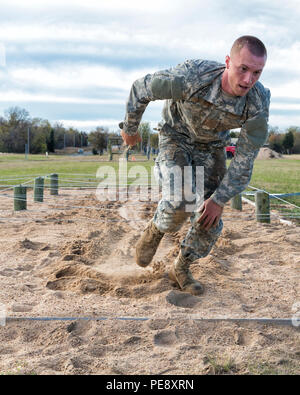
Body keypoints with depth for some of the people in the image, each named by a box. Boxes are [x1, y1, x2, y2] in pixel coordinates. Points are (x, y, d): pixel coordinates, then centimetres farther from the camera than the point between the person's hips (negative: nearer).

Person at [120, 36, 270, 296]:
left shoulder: (258, 104, -31)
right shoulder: (190, 78, -39)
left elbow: (245, 158, -18)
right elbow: (141, 89, -20)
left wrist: (220, 199, -17)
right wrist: (130, 128, -4)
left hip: (211, 147, 3)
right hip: (176, 139, -3)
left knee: (209, 221, 0)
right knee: (182, 201, -29)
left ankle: (181, 269, 26)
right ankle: (155, 231, 5)